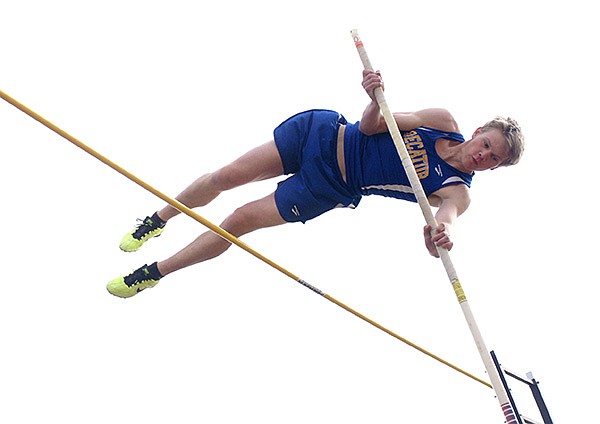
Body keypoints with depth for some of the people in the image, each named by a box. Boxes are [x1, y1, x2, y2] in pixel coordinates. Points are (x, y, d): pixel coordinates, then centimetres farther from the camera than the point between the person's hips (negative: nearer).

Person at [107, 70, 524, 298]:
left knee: (240, 221, -7)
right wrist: (376, 99, -27)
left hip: (329, 190, -1)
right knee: (227, 176, -3)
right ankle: (158, 220, 28)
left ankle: (154, 273, 15)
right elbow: (371, 126, -4)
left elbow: (446, 213, -32)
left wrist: (439, 233, -56)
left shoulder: (457, 192, -10)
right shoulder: (444, 121, -6)